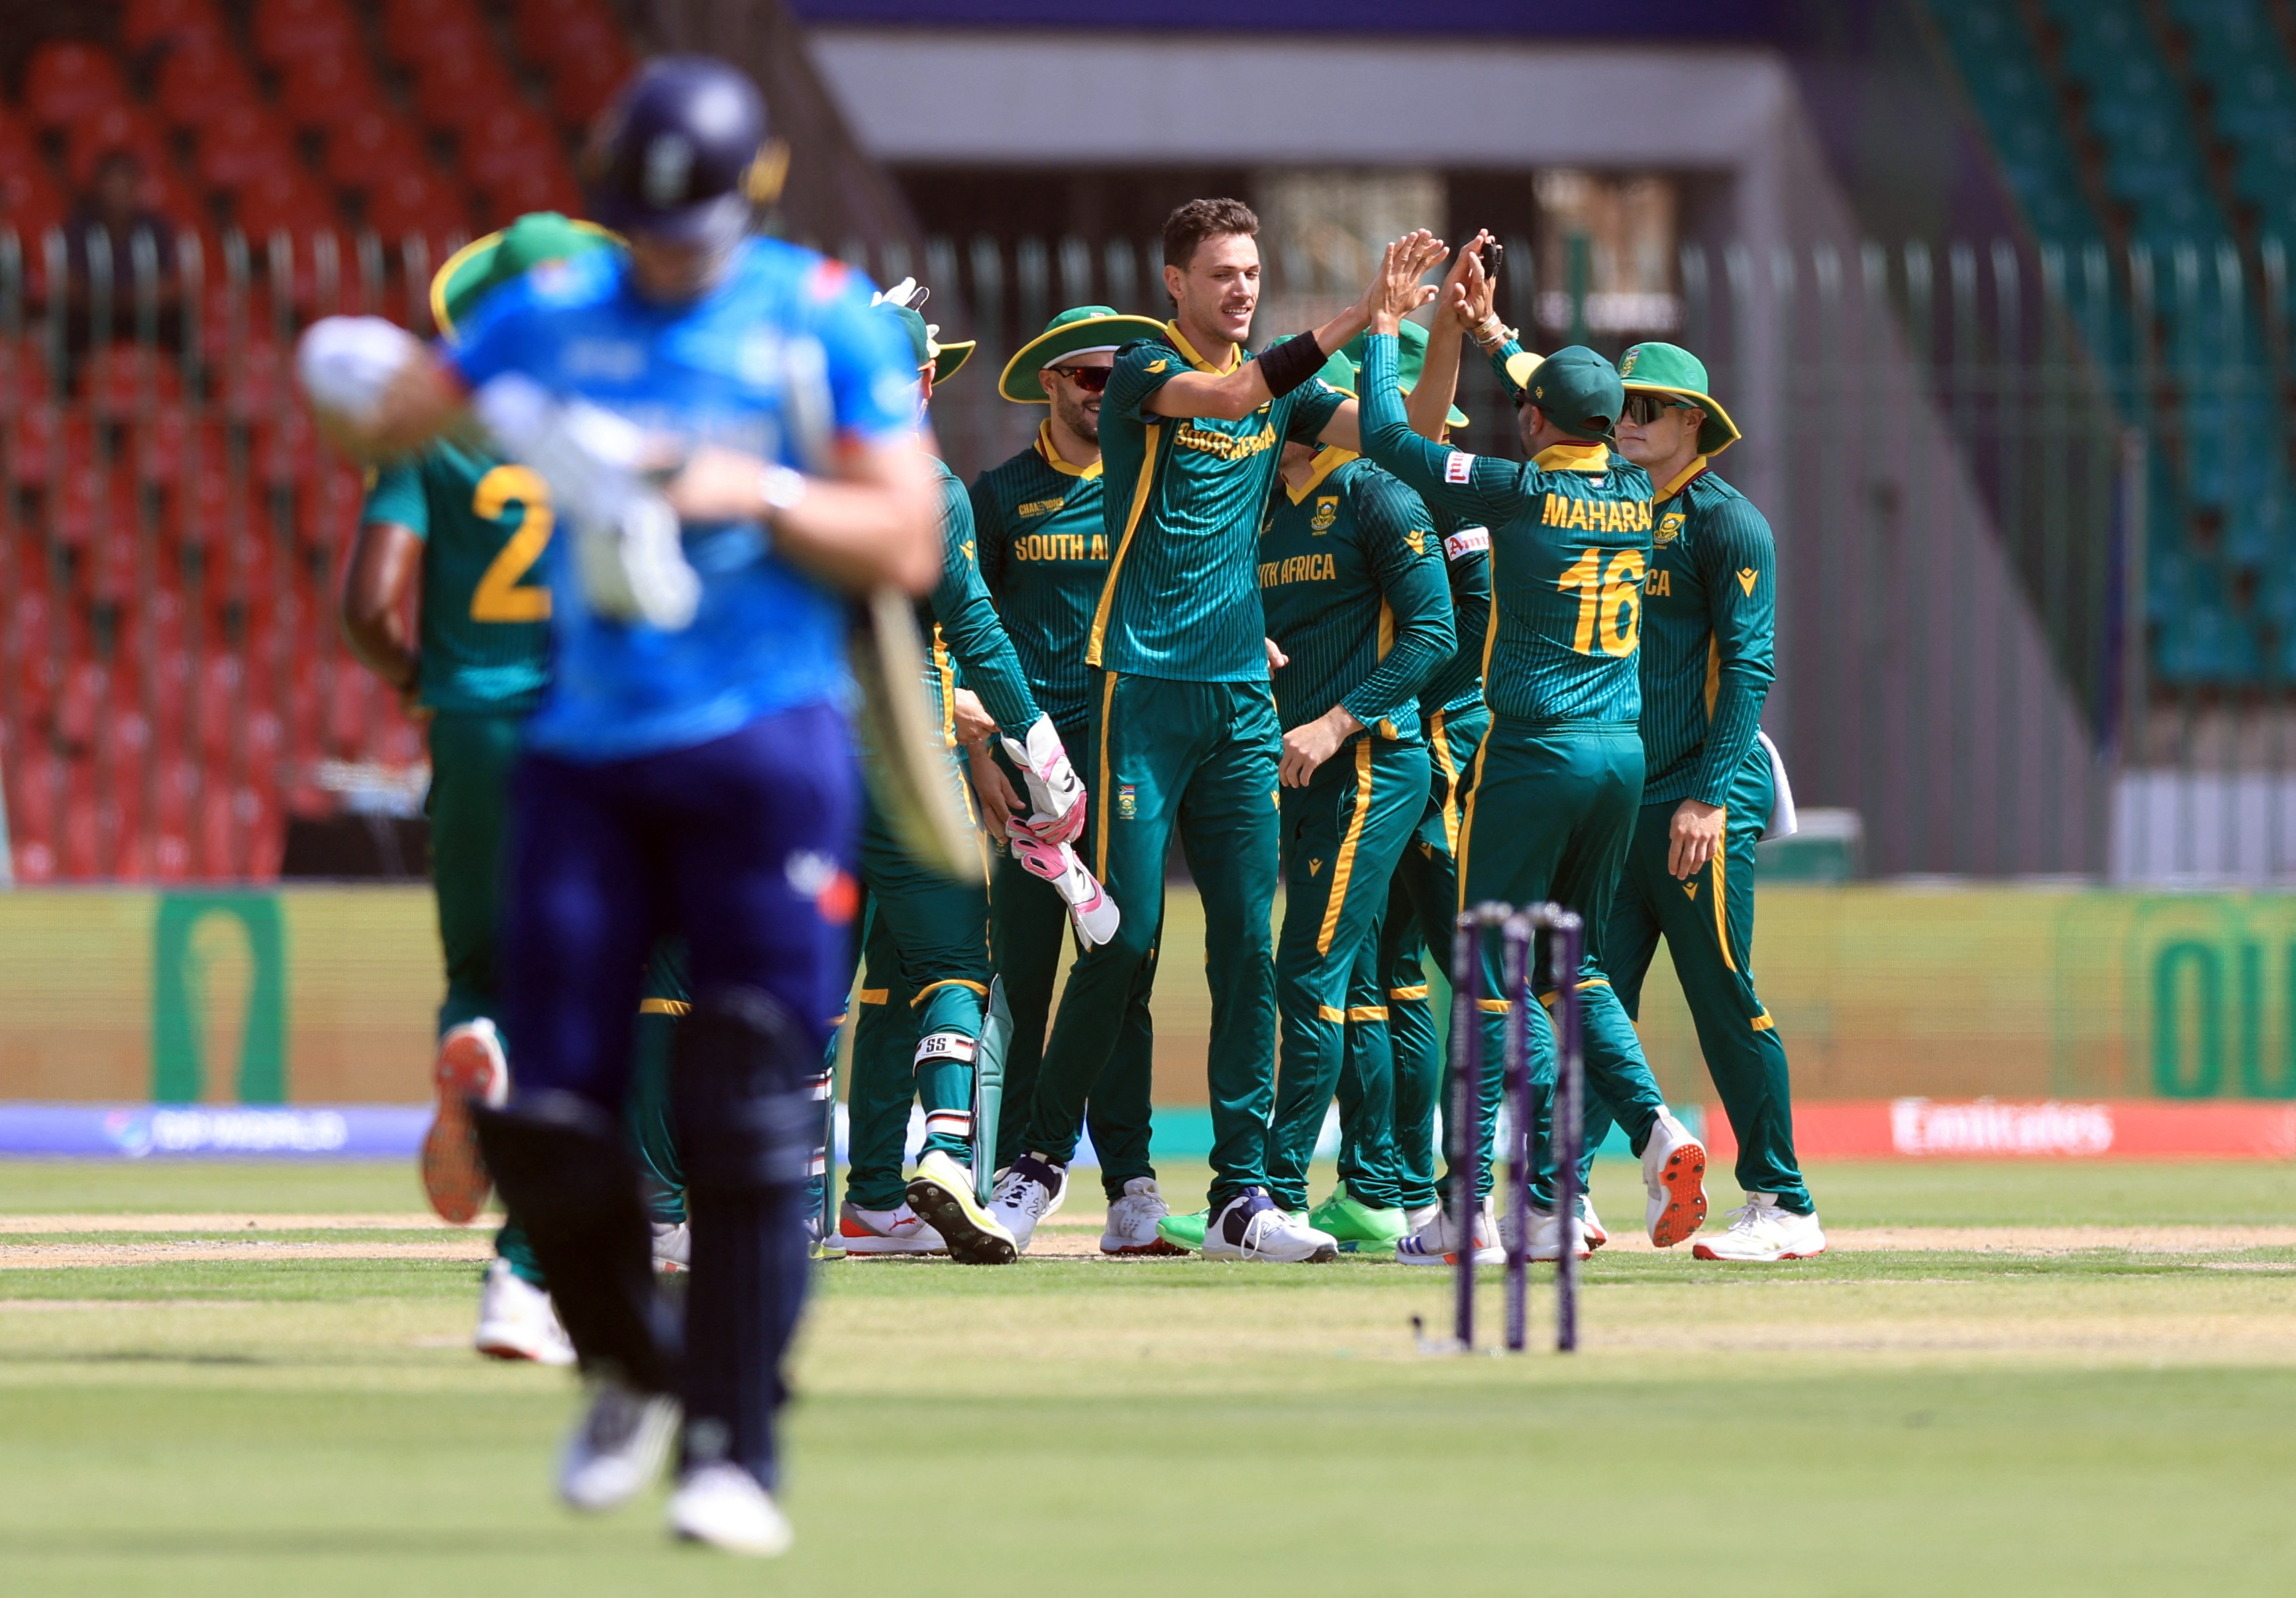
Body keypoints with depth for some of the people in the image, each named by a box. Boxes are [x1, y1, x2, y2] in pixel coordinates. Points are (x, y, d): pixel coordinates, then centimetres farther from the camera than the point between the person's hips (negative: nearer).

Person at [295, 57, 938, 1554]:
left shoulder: (827, 322, 1)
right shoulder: (553, 315, 11)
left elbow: (906, 547, -2)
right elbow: (384, 419, 13)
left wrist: (759, 492, -16)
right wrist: (357, 381, -10)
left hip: (766, 748, -3)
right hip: (585, 755, 3)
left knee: (750, 1121, -9)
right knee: (543, 1118, -2)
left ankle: (736, 1451, -5)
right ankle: (635, 1371, 24)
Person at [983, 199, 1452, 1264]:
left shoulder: (1282, 389, 14)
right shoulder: (1142, 371, -4)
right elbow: (1234, 397, -23)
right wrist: (1362, 315, -27)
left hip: (1243, 699, 5)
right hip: (1144, 690, -5)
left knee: (1248, 947, 0)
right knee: (1127, 938, -7)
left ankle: (1242, 1197, 0)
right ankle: (1041, 1158, 8)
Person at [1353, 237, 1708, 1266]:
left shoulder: (1520, 489, -10)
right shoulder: (1634, 493, 7)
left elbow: (1388, 439, -3)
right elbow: (1583, 415, 28)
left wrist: (1385, 329, 11)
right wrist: (1492, 334, 35)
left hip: (1535, 754, -6)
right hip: (1624, 753, 6)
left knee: (1498, 971, -2)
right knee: (1577, 965, 18)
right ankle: (1653, 1126, -4)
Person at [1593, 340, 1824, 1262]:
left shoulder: (1726, 524, -5)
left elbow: (1747, 665, -12)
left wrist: (1710, 797, -19)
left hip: (1703, 805, -7)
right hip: (1619, 800, 7)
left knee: (1726, 1004, -7)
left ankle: (1784, 1209, -1)